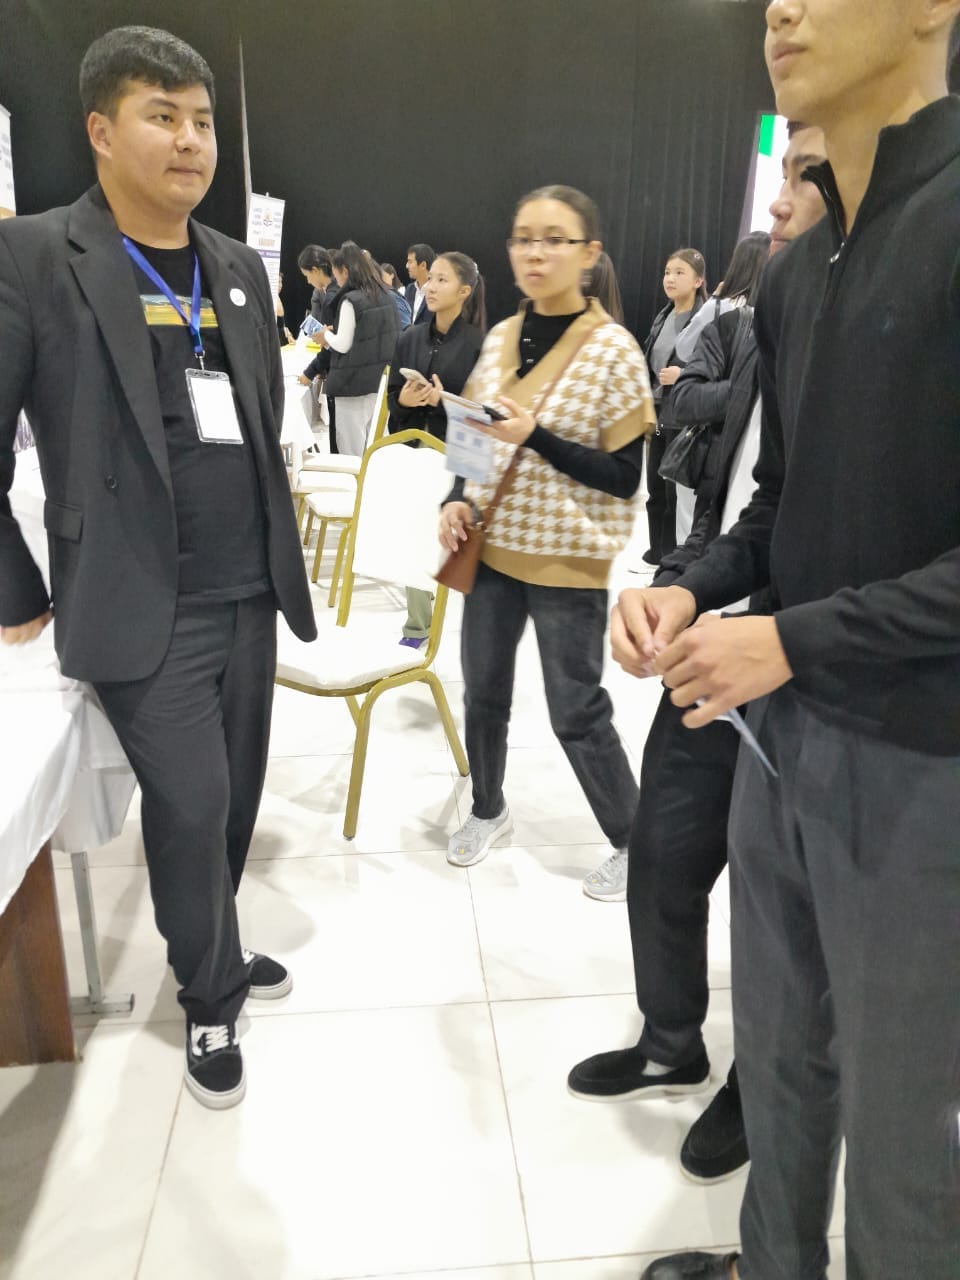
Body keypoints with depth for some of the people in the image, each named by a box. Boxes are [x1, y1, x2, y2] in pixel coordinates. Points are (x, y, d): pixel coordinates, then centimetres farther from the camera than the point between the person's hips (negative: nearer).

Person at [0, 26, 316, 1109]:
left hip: (250, 595, 6)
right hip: (143, 608, -5)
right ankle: (209, 999, 22)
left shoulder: (241, 269, 11)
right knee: (191, 805, -3)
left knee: (233, 797, 14)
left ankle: (212, 944, 38)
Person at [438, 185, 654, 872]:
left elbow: (624, 478, -13)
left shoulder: (614, 350, -11)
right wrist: (459, 499, -3)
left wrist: (536, 437, -23)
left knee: (577, 714, 4)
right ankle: (488, 809, 40)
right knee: (483, 694, 16)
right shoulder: (500, 338, 5)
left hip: (567, 563, -5)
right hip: (492, 550, 6)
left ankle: (633, 838, 26)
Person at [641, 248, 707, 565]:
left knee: (677, 494, 0)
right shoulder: (662, 317, 12)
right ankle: (656, 553, 27)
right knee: (655, 490, 14)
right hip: (657, 414, 7)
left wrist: (683, 375, -24)